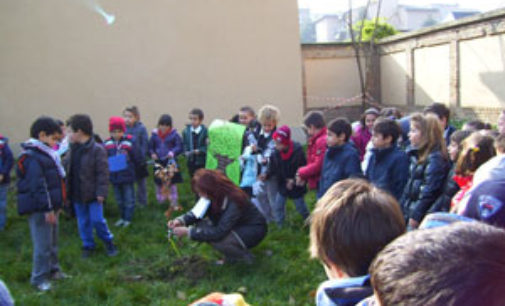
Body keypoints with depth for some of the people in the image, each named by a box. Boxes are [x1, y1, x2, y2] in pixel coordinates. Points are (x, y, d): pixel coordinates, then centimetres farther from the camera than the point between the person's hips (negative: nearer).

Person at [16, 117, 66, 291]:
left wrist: (56, 206, 22)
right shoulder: (32, 158, -19)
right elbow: (38, 186, -23)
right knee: (43, 244, -3)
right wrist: (47, 208, -23)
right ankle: (39, 278, 9)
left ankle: (53, 270, 35)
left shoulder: (46, 154, 14)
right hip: (39, 209, -10)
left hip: (50, 206, 10)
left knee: (52, 242, 21)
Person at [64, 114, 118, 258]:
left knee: (97, 220, -1)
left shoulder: (97, 149, -14)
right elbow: (65, 166, 14)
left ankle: (109, 242, 20)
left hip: (92, 193, -6)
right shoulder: (73, 150, 6)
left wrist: (101, 192, -18)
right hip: (77, 193, 6)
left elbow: (103, 173, -15)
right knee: (83, 221, 15)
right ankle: (88, 245, 29)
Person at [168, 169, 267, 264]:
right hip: (234, 226, 8)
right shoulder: (216, 196, -12)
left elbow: (218, 232, -35)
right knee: (200, 225, -8)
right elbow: (198, 212, -1)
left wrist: (188, 232, -33)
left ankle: (245, 256, -3)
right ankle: (230, 258, 5)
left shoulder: (234, 202, -34)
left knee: (216, 240, -31)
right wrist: (181, 220, -22)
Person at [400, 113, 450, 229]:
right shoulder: (417, 155, 13)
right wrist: (401, 209, 18)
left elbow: (430, 191, -20)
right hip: (408, 213, 9)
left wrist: (416, 215, -19)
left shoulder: (435, 159, -15)